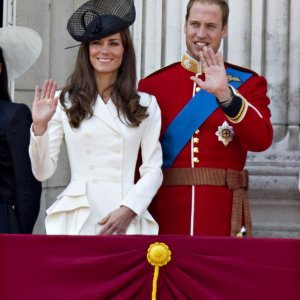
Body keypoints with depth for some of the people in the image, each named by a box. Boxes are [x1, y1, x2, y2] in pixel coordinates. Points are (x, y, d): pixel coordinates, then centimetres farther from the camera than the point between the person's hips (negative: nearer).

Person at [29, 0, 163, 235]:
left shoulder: (145, 105, 9)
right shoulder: (66, 103, 6)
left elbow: (153, 169, 6)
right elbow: (43, 171, 4)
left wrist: (128, 209, -8)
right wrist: (40, 127, -10)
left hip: (127, 220, 1)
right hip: (77, 220, -1)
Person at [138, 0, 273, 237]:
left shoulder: (247, 82, 6)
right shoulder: (152, 84, 7)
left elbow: (261, 140, -11)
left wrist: (225, 94, -23)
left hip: (223, 218, -1)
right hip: (167, 216, 1)